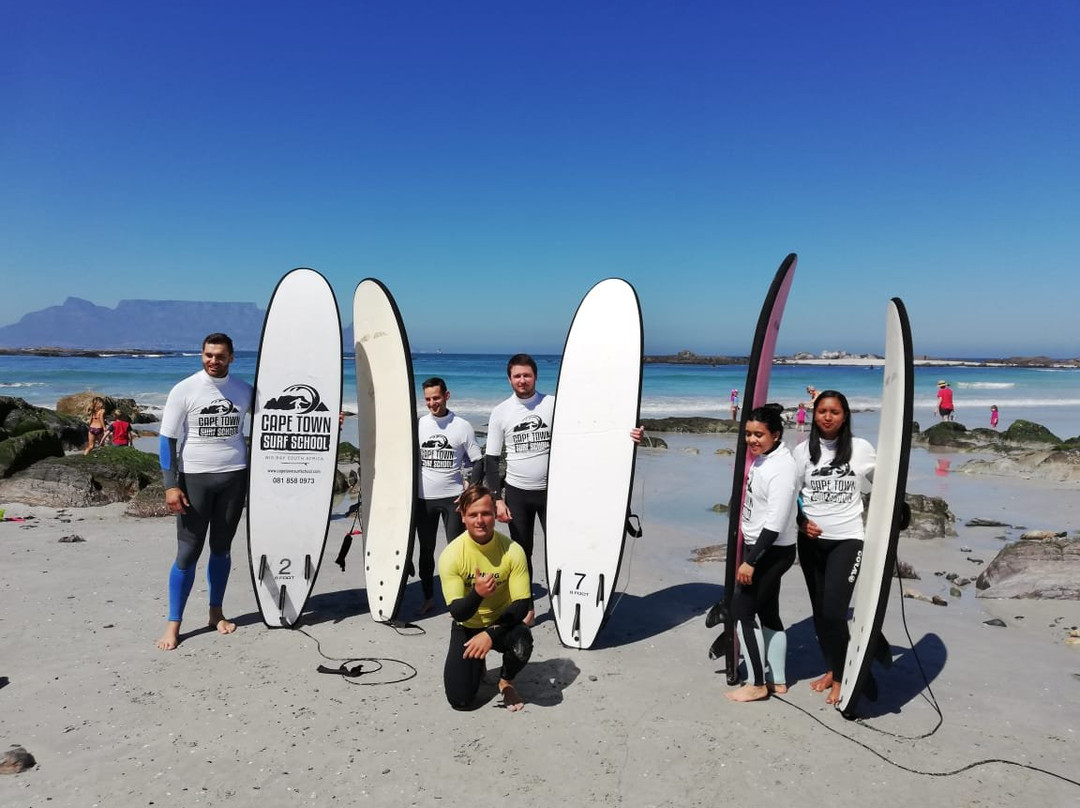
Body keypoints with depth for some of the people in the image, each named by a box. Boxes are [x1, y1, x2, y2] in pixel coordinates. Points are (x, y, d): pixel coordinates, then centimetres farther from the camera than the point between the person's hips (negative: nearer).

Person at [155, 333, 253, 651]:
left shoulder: (244, 390, 4)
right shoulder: (184, 390, -5)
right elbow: (167, 439, -5)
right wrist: (171, 485, -12)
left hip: (234, 476, 3)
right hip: (194, 478, -3)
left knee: (222, 548, 12)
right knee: (188, 552, -1)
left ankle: (216, 612, 27)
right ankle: (173, 623, 10)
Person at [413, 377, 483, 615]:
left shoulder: (462, 426, -2)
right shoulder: (418, 425, 3)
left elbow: (477, 461, 2)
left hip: (453, 497, -2)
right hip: (424, 498, 2)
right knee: (426, 550, 11)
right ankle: (427, 598, 24)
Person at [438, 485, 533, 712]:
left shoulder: (512, 550, -20)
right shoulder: (451, 555, -21)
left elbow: (522, 606, -18)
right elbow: (457, 612, -22)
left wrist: (491, 633, -30)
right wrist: (477, 593, -43)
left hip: (503, 624, 0)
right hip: (467, 627, 0)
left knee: (522, 645, -34)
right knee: (460, 700, -12)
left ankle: (506, 680, 3)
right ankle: (476, 665, 24)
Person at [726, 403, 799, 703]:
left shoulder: (781, 467, -22)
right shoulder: (761, 459, 5)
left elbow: (775, 522, -24)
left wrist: (751, 561, -23)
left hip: (772, 552, -9)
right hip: (757, 547, 9)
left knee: (742, 610, -2)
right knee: (769, 613, 16)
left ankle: (756, 684, 10)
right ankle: (778, 681, 27)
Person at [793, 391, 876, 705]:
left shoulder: (861, 449, -2)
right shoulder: (803, 450, 0)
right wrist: (802, 523, -10)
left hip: (847, 540, -3)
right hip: (811, 541, 3)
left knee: (834, 612, -10)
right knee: (819, 611, 12)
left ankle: (840, 678, 9)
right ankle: (830, 669, 30)